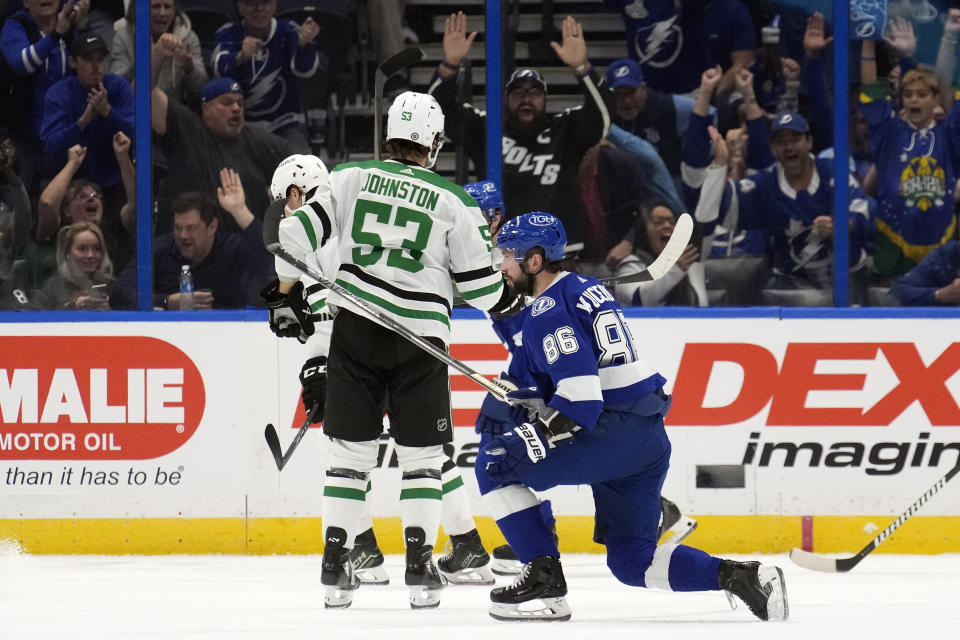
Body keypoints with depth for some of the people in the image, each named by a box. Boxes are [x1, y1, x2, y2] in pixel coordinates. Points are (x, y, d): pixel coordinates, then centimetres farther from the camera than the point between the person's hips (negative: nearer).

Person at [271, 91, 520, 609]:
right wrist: (511, 302, 22)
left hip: (355, 327, 2)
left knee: (350, 450, 8)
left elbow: (298, 233, -1)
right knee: (421, 455, 9)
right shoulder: (453, 202, -1)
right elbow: (480, 284, 2)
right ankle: (419, 567, 3)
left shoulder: (351, 178, 3)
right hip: (418, 338, -2)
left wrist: (285, 295, 13)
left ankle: (335, 566, 5)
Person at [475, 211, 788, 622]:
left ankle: (544, 582, -5)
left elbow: (580, 395, -21)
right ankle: (739, 576, -5)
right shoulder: (585, 288, 20)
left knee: (495, 464, -1)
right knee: (631, 559, 13)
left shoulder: (549, 312, -10)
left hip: (613, 432, -10)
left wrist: (540, 433, -16)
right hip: (652, 436, 10)